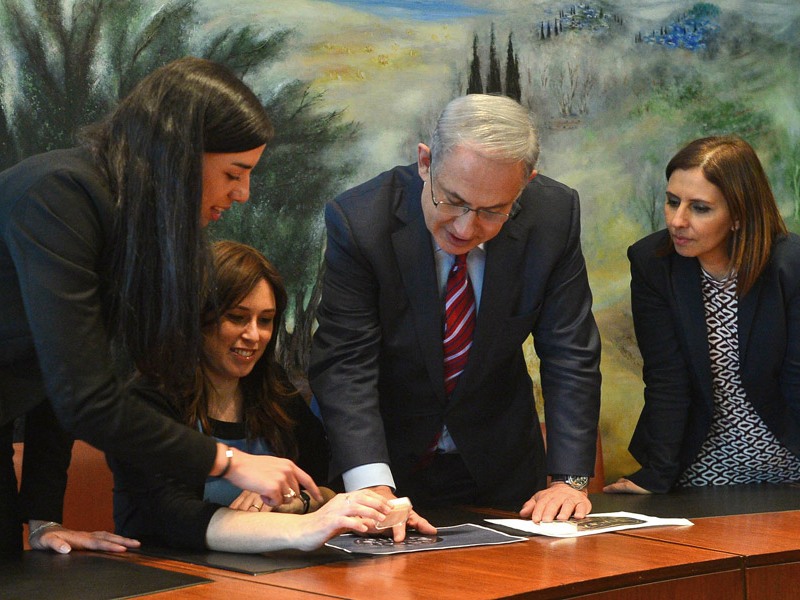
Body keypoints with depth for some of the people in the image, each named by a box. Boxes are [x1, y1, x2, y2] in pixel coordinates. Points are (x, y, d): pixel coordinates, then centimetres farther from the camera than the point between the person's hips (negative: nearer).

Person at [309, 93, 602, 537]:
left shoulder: (554, 215, -14)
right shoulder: (359, 220, -21)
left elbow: (570, 356, -9)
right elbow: (345, 365, -23)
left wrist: (570, 480, -17)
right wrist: (373, 487, -35)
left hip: (498, 465, 2)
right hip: (389, 458, -2)